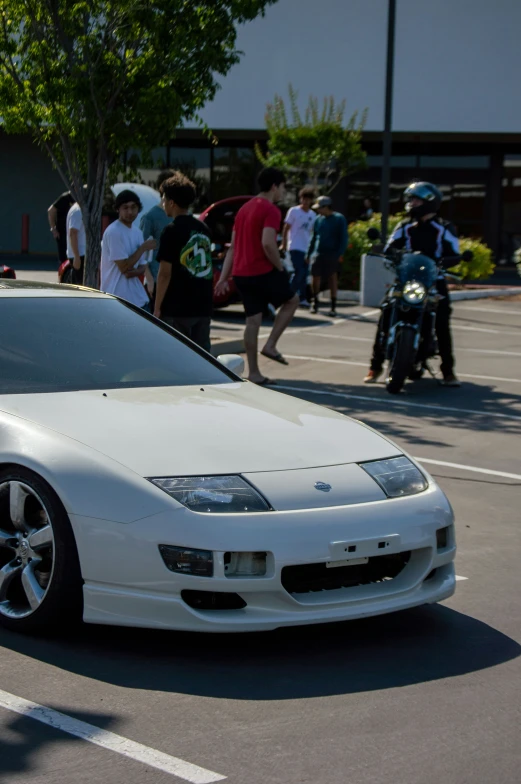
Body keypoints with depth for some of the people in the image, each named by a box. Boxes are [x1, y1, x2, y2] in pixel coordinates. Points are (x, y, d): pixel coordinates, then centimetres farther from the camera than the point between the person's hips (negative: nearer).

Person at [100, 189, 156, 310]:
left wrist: (135, 272, -10)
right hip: (117, 300, -8)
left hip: (138, 298, 8)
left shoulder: (137, 232, 12)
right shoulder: (113, 232, -14)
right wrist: (143, 247, -11)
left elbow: (143, 265, 13)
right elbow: (124, 267, -17)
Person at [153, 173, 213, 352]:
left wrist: (157, 308, -8)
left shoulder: (172, 231, -11)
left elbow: (165, 273, -14)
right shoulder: (203, 229, 11)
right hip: (203, 307, 6)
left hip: (177, 309, -6)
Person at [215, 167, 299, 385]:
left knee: (253, 321, 10)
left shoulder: (245, 208, 17)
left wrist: (224, 277, 15)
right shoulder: (271, 210, -10)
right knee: (292, 300, 14)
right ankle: (270, 345, 5)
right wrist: (281, 268, -10)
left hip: (241, 273, 8)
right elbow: (267, 244, -23)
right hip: (262, 271, -8)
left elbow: (233, 247, 16)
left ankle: (253, 373, 10)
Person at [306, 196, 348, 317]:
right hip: (317, 254, 4)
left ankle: (333, 306, 3)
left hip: (332, 254, -4)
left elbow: (343, 238, -5)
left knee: (333, 278, -2)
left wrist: (340, 253, -13)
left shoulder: (339, 219, -3)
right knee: (316, 277, 3)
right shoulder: (318, 219, 11)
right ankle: (315, 302, 19)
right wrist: (309, 254, 12)